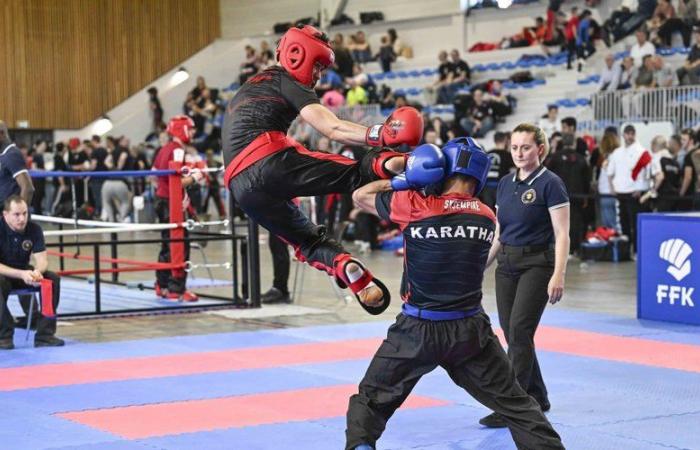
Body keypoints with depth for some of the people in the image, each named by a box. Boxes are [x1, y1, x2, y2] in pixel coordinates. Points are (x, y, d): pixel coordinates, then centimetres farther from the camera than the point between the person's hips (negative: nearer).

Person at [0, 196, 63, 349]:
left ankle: (44, 334, -16)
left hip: (24, 273, 4)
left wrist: (38, 271, -35)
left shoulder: (34, 229, -8)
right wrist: (22, 274, -38)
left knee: (53, 279, -20)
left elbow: (42, 259, -11)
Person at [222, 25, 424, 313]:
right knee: (353, 174, -13)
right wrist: (378, 136, -16)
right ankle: (386, 165, -41)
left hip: (241, 188, 7)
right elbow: (332, 129, -6)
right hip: (268, 161, -7)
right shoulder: (286, 82, 8)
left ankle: (344, 267, -8)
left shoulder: (251, 86, 34)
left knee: (307, 239, 15)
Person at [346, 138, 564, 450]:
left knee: (369, 401, 12)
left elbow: (360, 196, 3)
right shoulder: (487, 217, 1)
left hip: (417, 330, -3)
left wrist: (401, 179, 9)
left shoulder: (414, 206, -11)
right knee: (515, 403, 13)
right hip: (470, 330, 3)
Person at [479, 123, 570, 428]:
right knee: (510, 332, 7)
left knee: (520, 330, -13)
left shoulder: (550, 184, -10)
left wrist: (558, 275, -21)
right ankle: (536, 397, 23)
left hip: (537, 264, -7)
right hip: (507, 264, 7)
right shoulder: (505, 184, 9)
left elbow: (562, 235, -13)